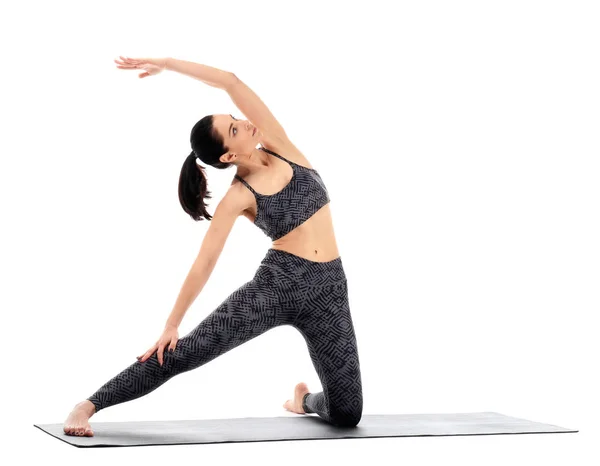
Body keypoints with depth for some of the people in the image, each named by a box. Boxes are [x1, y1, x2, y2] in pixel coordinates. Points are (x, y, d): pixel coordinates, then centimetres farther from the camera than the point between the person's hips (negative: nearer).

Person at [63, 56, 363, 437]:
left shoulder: (279, 146, 3)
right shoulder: (238, 197, -6)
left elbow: (231, 82, -2)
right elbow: (204, 263, -6)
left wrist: (167, 62, -1)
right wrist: (172, 323, -7)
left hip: (329, 291, 3)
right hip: (276, 285, -3)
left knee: (347, 415, 2)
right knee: (183, 353, -14)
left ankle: (305, 399, 37)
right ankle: (88, 406, -5)